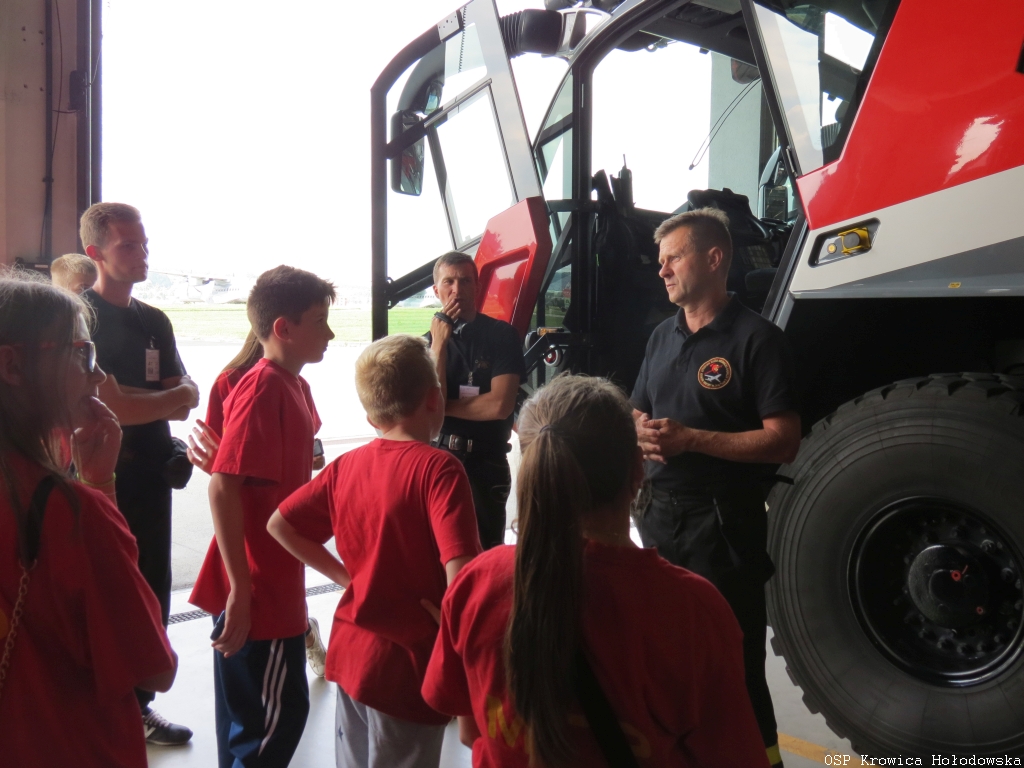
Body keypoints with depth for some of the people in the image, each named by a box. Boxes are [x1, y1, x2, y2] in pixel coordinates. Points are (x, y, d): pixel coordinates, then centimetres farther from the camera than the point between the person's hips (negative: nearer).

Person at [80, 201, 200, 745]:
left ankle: (137, 704, 27)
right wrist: (171, 396, -5)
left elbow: (187, 402, 5)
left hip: (150, 478, 6)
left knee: (153, 596, 12)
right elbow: (110, 405, -19)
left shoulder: (156, 322, 11)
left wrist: (132, 402, -14)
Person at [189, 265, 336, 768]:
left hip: (277, 588, 9)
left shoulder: (292, 386, 9)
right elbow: (223, 486, -25)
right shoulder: (263, 387, -19)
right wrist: (240, 590, -25)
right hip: (258, 594, -9)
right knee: (272, 722, 3)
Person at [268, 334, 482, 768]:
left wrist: (343, 575, 9)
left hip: (350, 655, 7)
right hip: (409, 671, -6)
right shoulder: (438, 468, -19)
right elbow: (460, 574, -27)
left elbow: (280, 525, 9)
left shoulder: (347, 466, 0)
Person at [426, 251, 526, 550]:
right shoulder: (428, 342, 7)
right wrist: (439, 343, -11)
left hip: (486, 465, -2)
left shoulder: (502, 335, -4)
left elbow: (499, 405, -15)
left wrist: (443, 406, -6)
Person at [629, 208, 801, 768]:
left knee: (733, 663, 0)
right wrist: (640, 432, -4)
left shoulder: (756, 338, -11)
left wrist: (690, 438, -22)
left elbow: (782, 442, -16)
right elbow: (638, 412, 20)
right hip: (660, 515, 8)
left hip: (722, 524, -7)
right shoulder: (663, 336, 12)